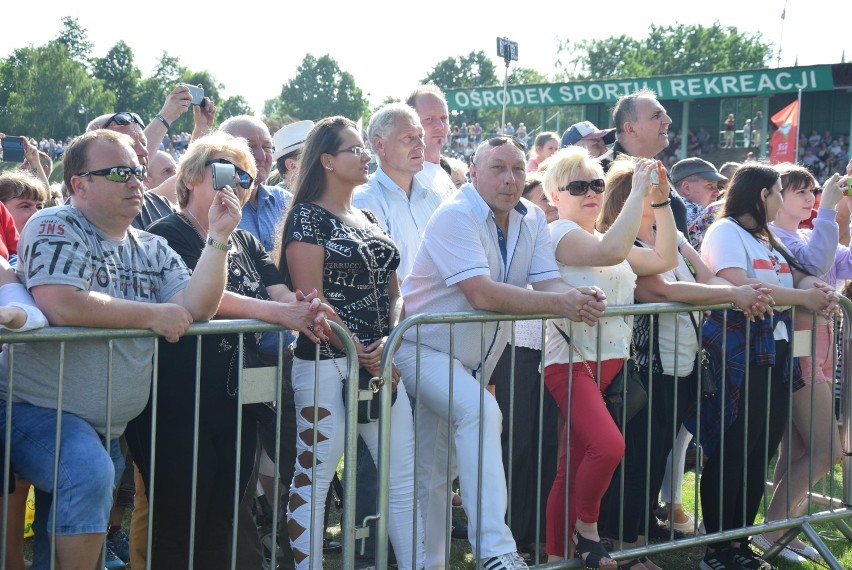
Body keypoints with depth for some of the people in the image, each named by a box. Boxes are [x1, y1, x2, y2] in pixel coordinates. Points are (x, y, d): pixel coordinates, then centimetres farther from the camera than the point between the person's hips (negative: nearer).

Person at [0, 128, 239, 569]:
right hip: (41, 411, -7)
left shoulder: (152, 250, 10)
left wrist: (217, 238, -12)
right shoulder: (55, 228, -9)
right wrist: (154, 315, -16)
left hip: (109, 431, 7)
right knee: (89, 473, -34)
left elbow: (197, 307, -2)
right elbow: (60, 305, -26)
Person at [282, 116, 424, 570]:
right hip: (326, 363, -7)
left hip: (379, 363, 7)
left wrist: (389, 342, -5)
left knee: (404, 474, 6)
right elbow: (310, 298, -12)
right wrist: (359, 353, -15)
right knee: (314, 477, -1)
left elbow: (392, 291, 14)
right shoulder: (308, 217, -5)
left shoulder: (369, 220, 16)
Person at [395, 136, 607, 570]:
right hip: (424, 347, -7)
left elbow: (548, 284, -6)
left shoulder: (531, 219, 3)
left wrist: (581, 298, -29)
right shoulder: (455, 217, -20)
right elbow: (482, 294, -32)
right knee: (481, 411, -31)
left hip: (476, 357, 7)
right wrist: (559, 303, -34)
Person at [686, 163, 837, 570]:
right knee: (729, 456, -5)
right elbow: (737, 287, -19)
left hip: (775, 358, 8)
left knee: (759, 455, 9)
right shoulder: (726, 231, -6)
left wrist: (812, 286, -5)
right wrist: (802, 298, -16)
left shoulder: (766, 239, 21)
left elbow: (798, 276, 19)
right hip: (738, 358, -8)